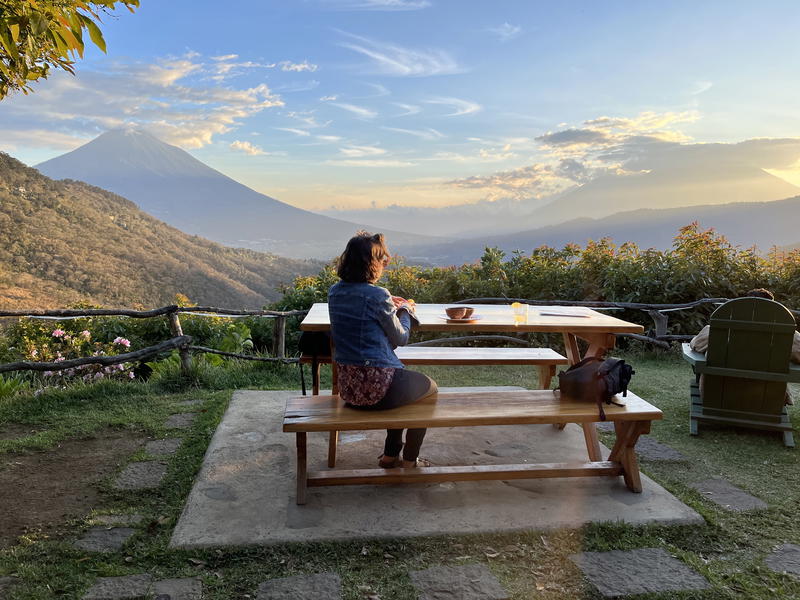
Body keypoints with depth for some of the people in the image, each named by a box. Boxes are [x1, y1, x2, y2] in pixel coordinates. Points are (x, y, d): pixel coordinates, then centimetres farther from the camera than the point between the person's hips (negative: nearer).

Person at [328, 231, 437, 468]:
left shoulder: (335, 292, 3)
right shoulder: (378, 296, -18)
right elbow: (401, 338, -5)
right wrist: (406, 311, 12)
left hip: (346, 386, 7)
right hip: (376, 388, -7)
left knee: (404, 378, 36)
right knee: (429, 386, 23)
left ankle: (390, 455, 37)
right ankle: (409, 461, 30)